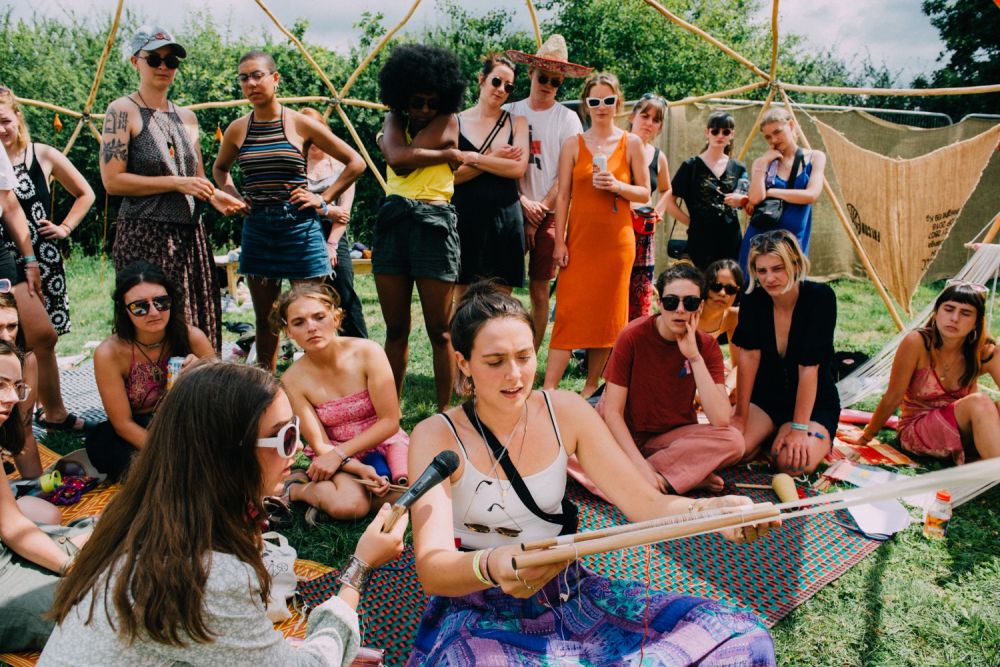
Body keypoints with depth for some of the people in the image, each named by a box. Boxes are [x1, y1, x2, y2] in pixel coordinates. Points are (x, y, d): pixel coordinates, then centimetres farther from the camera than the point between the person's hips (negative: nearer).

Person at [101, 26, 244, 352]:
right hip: (144, 236, -6)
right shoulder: (123, 111, -4)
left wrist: (214, 195, 2)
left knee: (196, 327, 7)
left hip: (191, 234, 7)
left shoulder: (187, 117, 15)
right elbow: (112, 180, -12)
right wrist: (176, 183, -15)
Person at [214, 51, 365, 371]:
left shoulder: (300, 124, -3)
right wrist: (234, 195, 9)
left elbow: (355, 163, 1)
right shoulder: (237, 129, 6)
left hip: (299, 225, -3)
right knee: (265, 321, 10)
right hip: (256, 227, 3)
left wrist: (323, 199, -3)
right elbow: (219, 168, 27)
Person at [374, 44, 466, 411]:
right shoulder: (394, 120, 15)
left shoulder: (448, 122, 1)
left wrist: (407, 153, 8)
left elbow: (403, 159, -11)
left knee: (439, 330, 1)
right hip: (392, 221, 5)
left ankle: (444, 412, 11)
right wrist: (449, 154, -4)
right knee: (395, 329, 11)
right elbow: (396, 157, -8)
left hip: (433, 223, -4)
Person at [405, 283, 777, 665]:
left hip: (567, 593, 4)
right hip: (478, 611, -3)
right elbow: (432, 569, -24)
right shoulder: (437, 436, -12)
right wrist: (492, 566, -46)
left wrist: (709, 510, -26)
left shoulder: (566, 413, -3)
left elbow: (643, 502, -5)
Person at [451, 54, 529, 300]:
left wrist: (473, 158, -8)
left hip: (505, 219, 2)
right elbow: (450, 176, -5)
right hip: (465, 218, -1)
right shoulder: (457, 122, 4)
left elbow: (519, 168, -6)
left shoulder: (516, 122, 9)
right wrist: (494, 158, -8)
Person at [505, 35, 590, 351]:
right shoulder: (510, 112, 7)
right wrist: (523, 202, -9)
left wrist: (539, 212, -6)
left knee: (539, 292, 1)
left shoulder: (567, 118, 2)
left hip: (548, 214, -1)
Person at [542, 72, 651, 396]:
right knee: (568, 312, -4)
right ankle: (548, 389, -2)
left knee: (607, 312, 6)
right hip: (579, 239, -1)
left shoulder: (631, 143, 4)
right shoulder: (573, 144, 4)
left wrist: (617, 186, -14)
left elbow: (645, 193, 6)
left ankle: (591, 385, 19)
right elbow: (563, 196, 2)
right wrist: (559, 242, -4)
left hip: (617, 241, 1)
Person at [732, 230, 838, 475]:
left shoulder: (820, 297, -20)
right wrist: (740, 416, -15)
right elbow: (749, 356, -13)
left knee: (793, 463, -28)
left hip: (814, 403, -3)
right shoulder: (753, 300, -10)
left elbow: (809, 367, -24)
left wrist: (799, 428, -25)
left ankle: (819, 440, 8)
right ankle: (771, 435, 10)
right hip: (765, 397, 3)